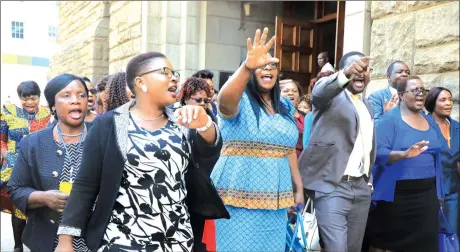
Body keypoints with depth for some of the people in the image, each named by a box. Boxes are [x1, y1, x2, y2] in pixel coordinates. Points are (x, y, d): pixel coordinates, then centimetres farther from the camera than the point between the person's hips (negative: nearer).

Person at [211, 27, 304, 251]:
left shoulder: (285, 107, 12)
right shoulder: (239, 100, -7)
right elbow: (224, 99, -32)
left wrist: (298, 188, 17)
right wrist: (248, 66, -47)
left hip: (275, 200, 6)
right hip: (240, 197, -6)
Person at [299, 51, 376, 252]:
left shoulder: (366, 106, 20)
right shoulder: (331, 95, -3)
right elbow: (320, 91, -29)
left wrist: (369, 180, 20)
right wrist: (346, 74, -46)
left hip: (361, 187, 7)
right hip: (332, 185, -7)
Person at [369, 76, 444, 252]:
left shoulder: (428, 120, 12)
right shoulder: (390, 119, -7)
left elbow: (434, 156, 17)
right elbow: (379, 153, -16)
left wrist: (438, 192, 15)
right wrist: (405, 153, -33)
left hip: (426, 194, 5)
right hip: (396, 195, -5)